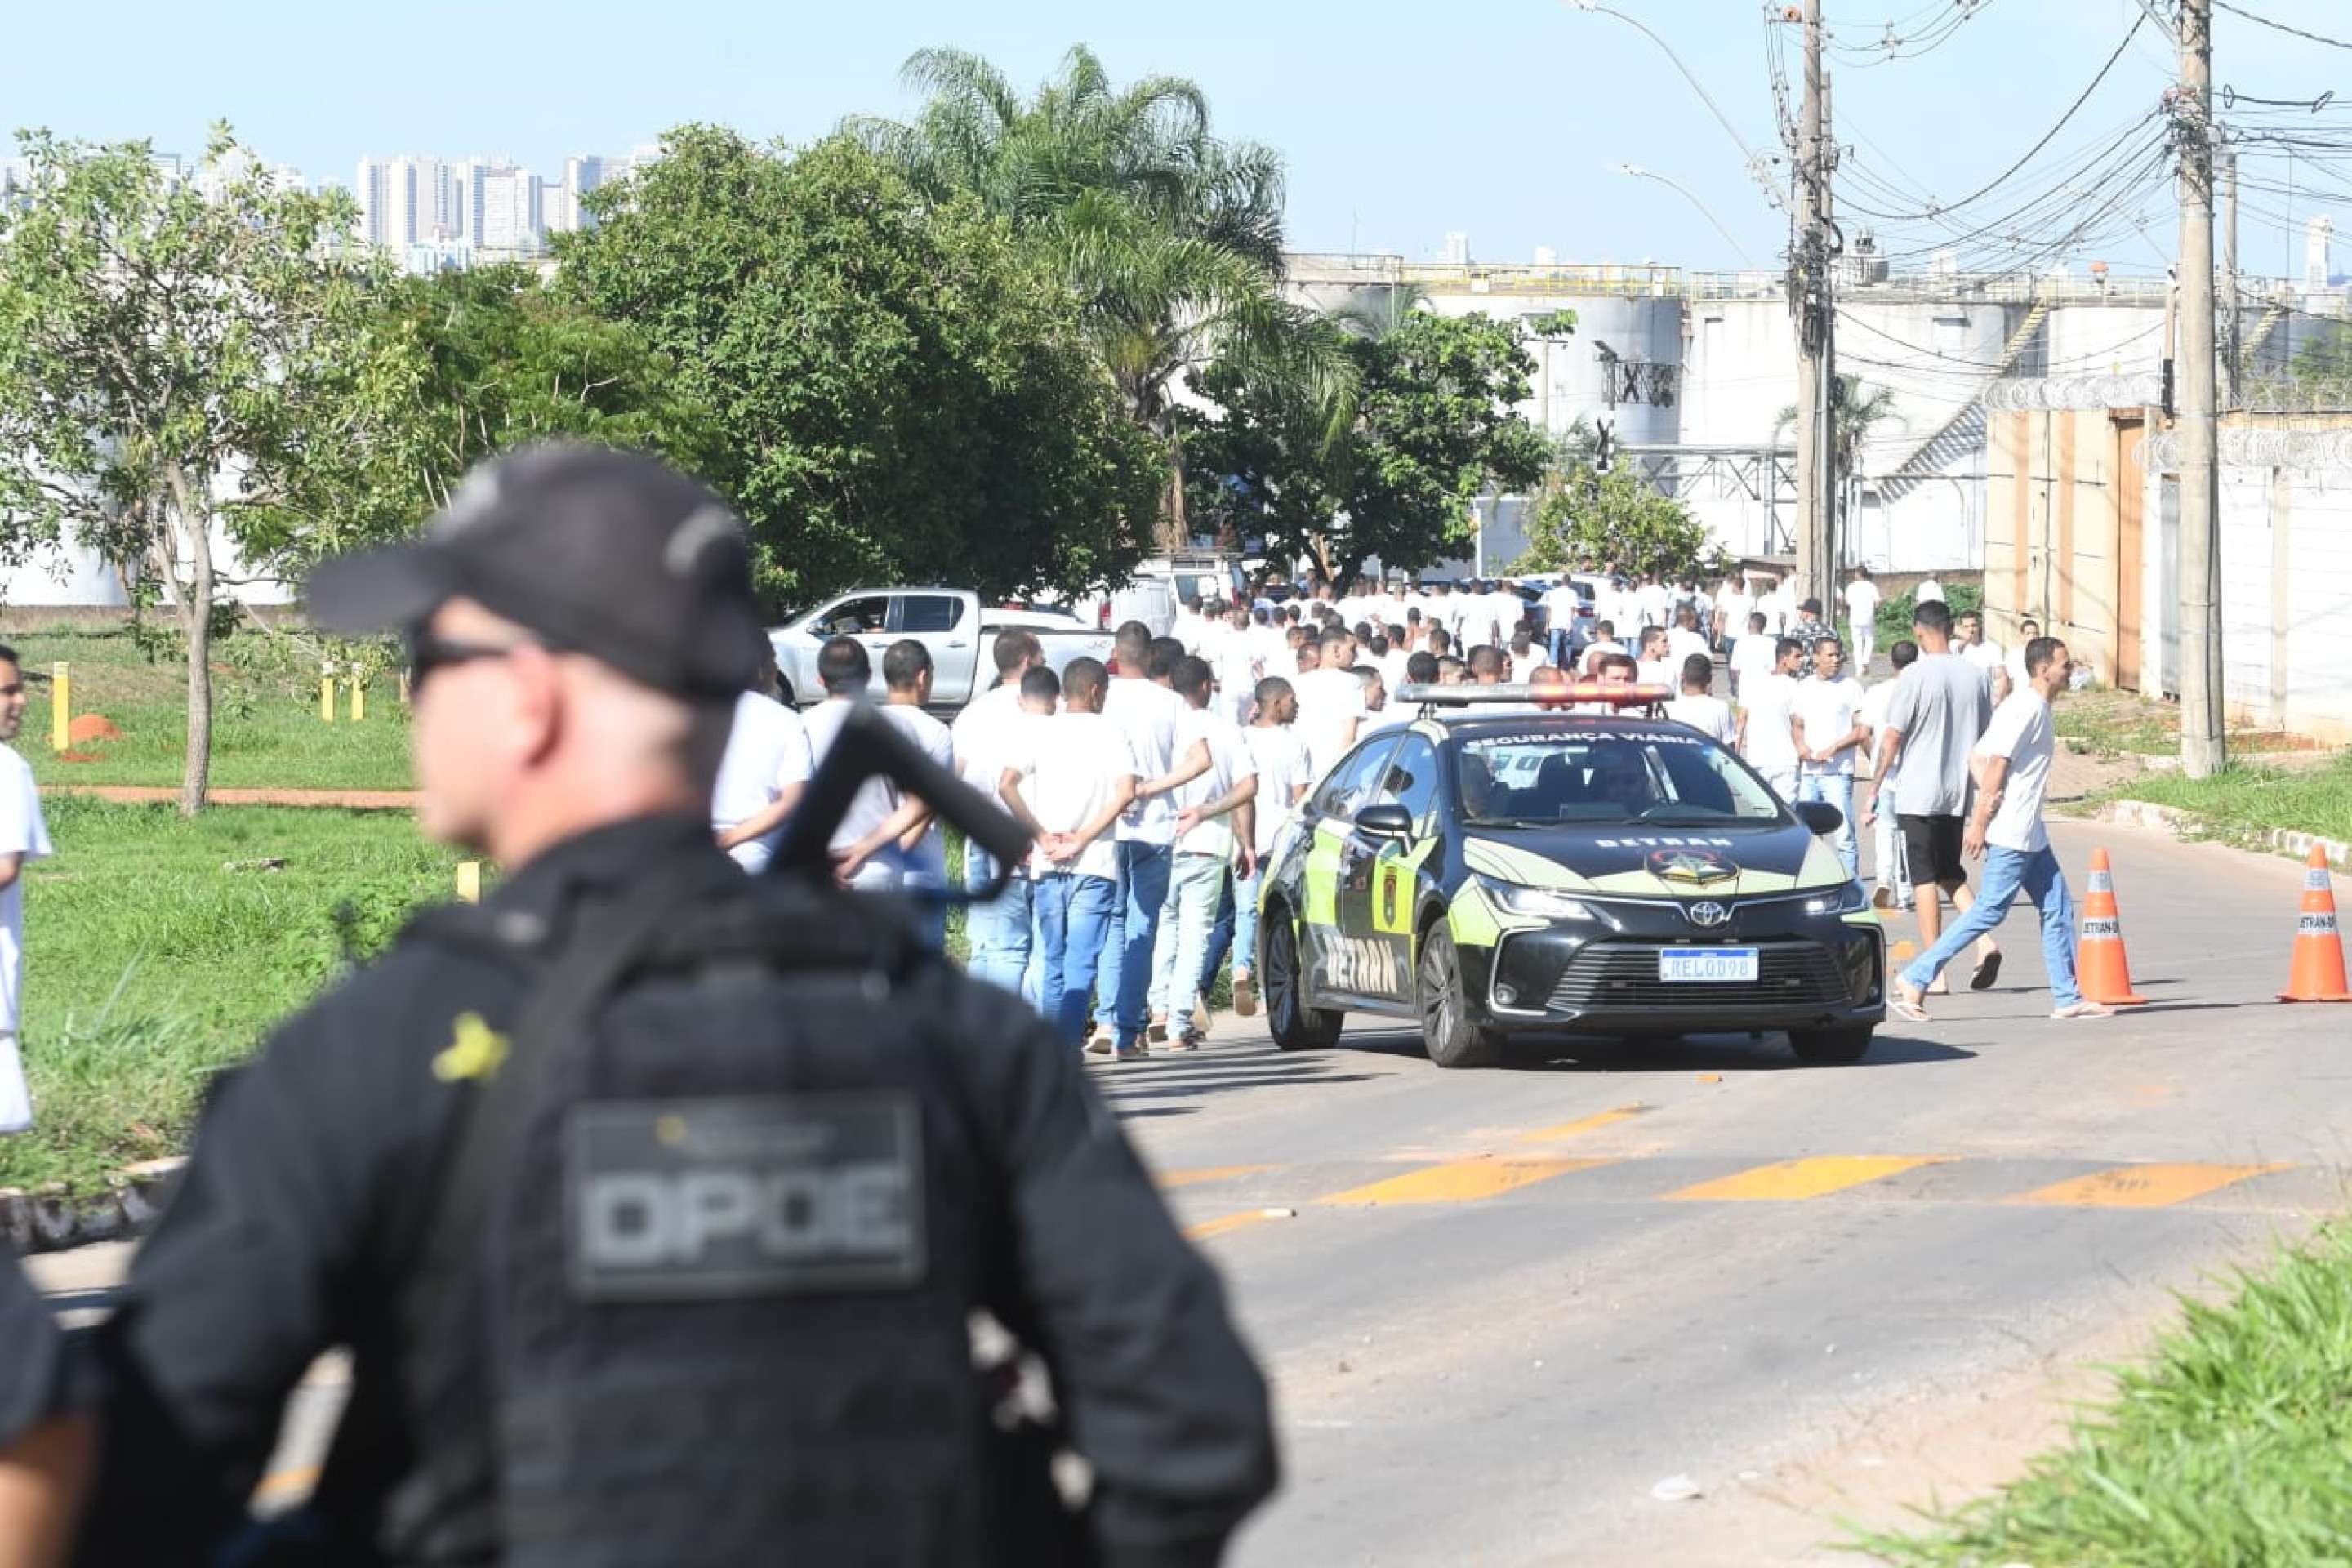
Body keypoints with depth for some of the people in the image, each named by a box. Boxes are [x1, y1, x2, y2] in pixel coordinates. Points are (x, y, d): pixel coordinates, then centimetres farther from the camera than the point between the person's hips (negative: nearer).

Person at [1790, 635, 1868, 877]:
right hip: (1807, 773, 5)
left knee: (1844, 836, -9)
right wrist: (1801, 745, -1)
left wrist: (1832, 749, -14)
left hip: (1837, 773, -5)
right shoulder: (1803, 688, 12)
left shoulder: (1851, 687, -2)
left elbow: (1861, 730, -4)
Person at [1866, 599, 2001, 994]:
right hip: (1959, 793, 5)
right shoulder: (1974, 676, 4)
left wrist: (1875, 788, -3)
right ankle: (1985, 940, -3)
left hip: (1918, 793, -5)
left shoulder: (1917, 676, -12)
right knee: (1950, 872, 18)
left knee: (1924, 877, 0)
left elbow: (1892, 739, -11)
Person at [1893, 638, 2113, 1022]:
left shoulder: (2037, 708, 15)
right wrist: (1980, 822, -21)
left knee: (2058, 907, 9)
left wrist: (1987, 797, 1)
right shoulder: (2026, 708, -15)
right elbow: (1996, 763, -20)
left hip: (2030, 834, 10)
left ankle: (2067, 998, 12)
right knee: (1990, 911, -8)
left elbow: (1978, 757, 15)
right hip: (2011, 833, -10)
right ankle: (1915, 979, -6)